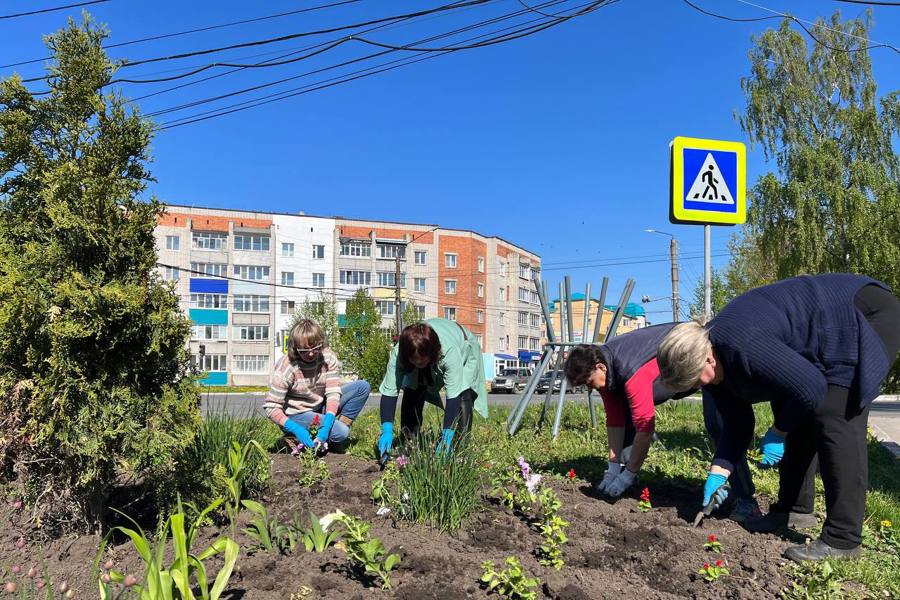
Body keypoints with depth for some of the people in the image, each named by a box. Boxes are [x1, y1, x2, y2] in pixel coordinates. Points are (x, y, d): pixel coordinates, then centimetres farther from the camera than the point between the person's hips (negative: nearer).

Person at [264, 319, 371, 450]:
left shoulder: (328, 357, -13)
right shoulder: (286, 368, -24)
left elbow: (333, 392, -19)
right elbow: (271, 407, -23)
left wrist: (327, 424, -35)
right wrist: (296, 430, -37)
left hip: (321, 407, 5)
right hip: (297, 415, -5)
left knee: (362, 387, -11)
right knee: (340, 433, -28)